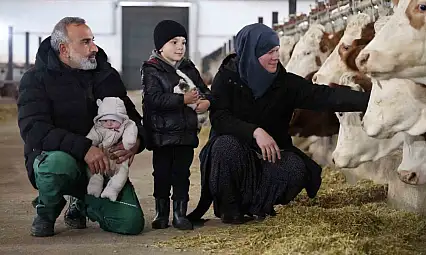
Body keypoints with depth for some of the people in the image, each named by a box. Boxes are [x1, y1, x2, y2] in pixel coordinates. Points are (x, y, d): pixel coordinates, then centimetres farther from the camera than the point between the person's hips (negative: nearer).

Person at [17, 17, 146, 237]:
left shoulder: (107, 75, 8)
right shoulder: (37, 79, -7)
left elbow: (131, 116, 13)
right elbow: (33, 130, -21)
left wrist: (136, 141, -13)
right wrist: (83, 148, -34)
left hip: (103, 164, 4)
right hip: (50, 158, -4)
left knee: (131, 223, -13)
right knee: (60, 163, -41)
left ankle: (82, 205, 20)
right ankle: (46, 211, -4)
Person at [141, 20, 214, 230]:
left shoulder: (189, 69, 11)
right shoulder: (151, 70, -7)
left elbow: (204, 90, 16)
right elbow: (154, 99, -19)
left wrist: (206, 100, -8)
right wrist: (183, 100, -23)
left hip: (186, 132, 4)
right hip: (162, 133, -4)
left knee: (182, 173, 7)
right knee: (162, 174, 5)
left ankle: (180, 213, 15)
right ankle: (161, 213, 17)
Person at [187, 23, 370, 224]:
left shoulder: (285, 83, -7)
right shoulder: (227, 78, -11)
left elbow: (323, 96, -17)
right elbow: (218, 117, -20)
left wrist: (367, 100, -29)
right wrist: (255, 131, -34)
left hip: (270, 153, 2)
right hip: (233, 148, -2)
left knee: (296, 168, -26)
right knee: (227, 145, -35)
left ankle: (255, 204, 2)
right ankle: (229, 207, -11)